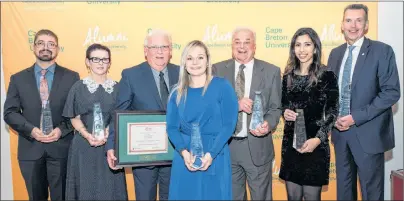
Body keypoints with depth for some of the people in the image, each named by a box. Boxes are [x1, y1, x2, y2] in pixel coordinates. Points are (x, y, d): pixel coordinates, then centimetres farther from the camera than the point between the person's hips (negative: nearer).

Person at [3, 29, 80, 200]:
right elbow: (10, 112, 2)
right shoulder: (18, 79, 6)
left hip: (61, 147, -1)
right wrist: (31, 130, -13)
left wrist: (62, 129, -15)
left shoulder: (71, 77, 1)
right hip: (30, 149, 2)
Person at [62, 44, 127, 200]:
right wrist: (88, 136, -16)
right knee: (86, 187, 7)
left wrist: (108, 133, -13)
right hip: (84, 146, -1)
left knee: (109, 187, 7)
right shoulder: (79, 87, 0)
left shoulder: (117, 88, 4)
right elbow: (74, 118, 0)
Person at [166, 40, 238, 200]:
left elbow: (229, 124, -8)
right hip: (184, 158, 3)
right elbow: (172, 127, 2)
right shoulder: (177, 93, 5)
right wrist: (184, 152, -15)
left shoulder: (222, 86, -4)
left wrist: (211, 154, -17)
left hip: (215, 158, -2)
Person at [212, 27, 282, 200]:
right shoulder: (218, 69, 1)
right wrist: (235, 104, -23)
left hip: (258, 146, -1)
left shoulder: (271, 71, -1)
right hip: (226, 146, 2)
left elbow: (275, 108, 0)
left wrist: (268, 125, -21)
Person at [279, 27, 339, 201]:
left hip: (314, 145, -4)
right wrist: (285, 112, -7)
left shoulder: (327, 76, -6)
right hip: (290, 143, 4)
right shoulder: (288, 76, 7)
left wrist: (318, 139, -17)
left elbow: (332, 112, -7)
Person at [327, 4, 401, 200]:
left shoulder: (382, 51, -7)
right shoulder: (335, 53, 9)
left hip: (368, 133, -5)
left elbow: (391, 92, -13)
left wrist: (356, 117, -18)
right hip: (340, 131, 5)